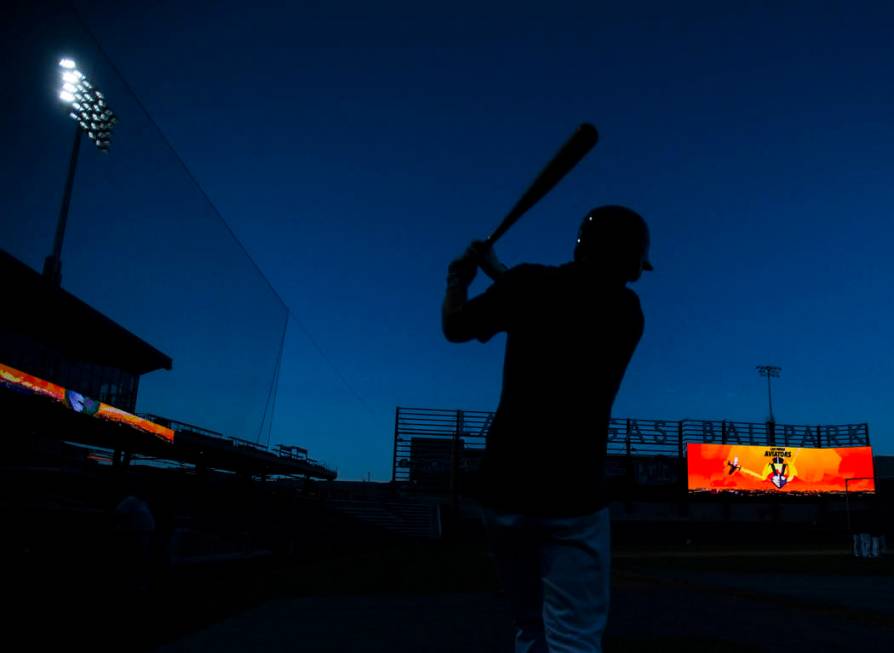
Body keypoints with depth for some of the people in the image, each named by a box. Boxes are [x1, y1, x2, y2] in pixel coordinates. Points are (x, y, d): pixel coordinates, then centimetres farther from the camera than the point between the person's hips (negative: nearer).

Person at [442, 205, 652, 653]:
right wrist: (498, 272, 32)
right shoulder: (628, 310, 6)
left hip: (504, 490, 1)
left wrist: (458, 279, 30)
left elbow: (455, 328, 12)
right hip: (573, 496, -1)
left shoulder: (531, 282, -1)